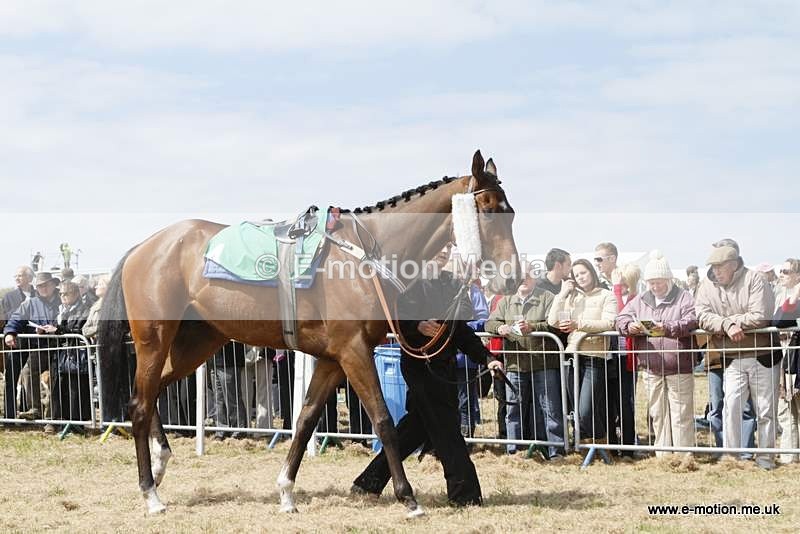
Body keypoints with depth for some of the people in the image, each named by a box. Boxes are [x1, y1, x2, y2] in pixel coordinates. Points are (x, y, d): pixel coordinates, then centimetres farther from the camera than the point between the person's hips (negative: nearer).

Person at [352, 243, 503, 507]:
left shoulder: (454, 285, 15)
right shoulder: (411, 280, -5)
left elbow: (462, 330, 16)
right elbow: (398, 318, -13)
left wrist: (486, 357, 6)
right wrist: (419, 326, -31)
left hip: (444, 365, 7)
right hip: (419, 363, -7)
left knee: (417, 425, 10)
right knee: (445, 427, -7)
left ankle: (369, 482, 18)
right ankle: (464, 493, -4)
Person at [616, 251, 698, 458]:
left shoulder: (684, 297, 0)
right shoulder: (640, 301, 14)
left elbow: (692, 322, -15)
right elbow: (621, 319, 8)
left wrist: (667, 328, -28)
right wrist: (629, 326, -15)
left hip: (679, 369, -5)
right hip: (651, 371, 5)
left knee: (681, 416, -4)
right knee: (658, 415, 10)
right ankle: (662, 456, 17)